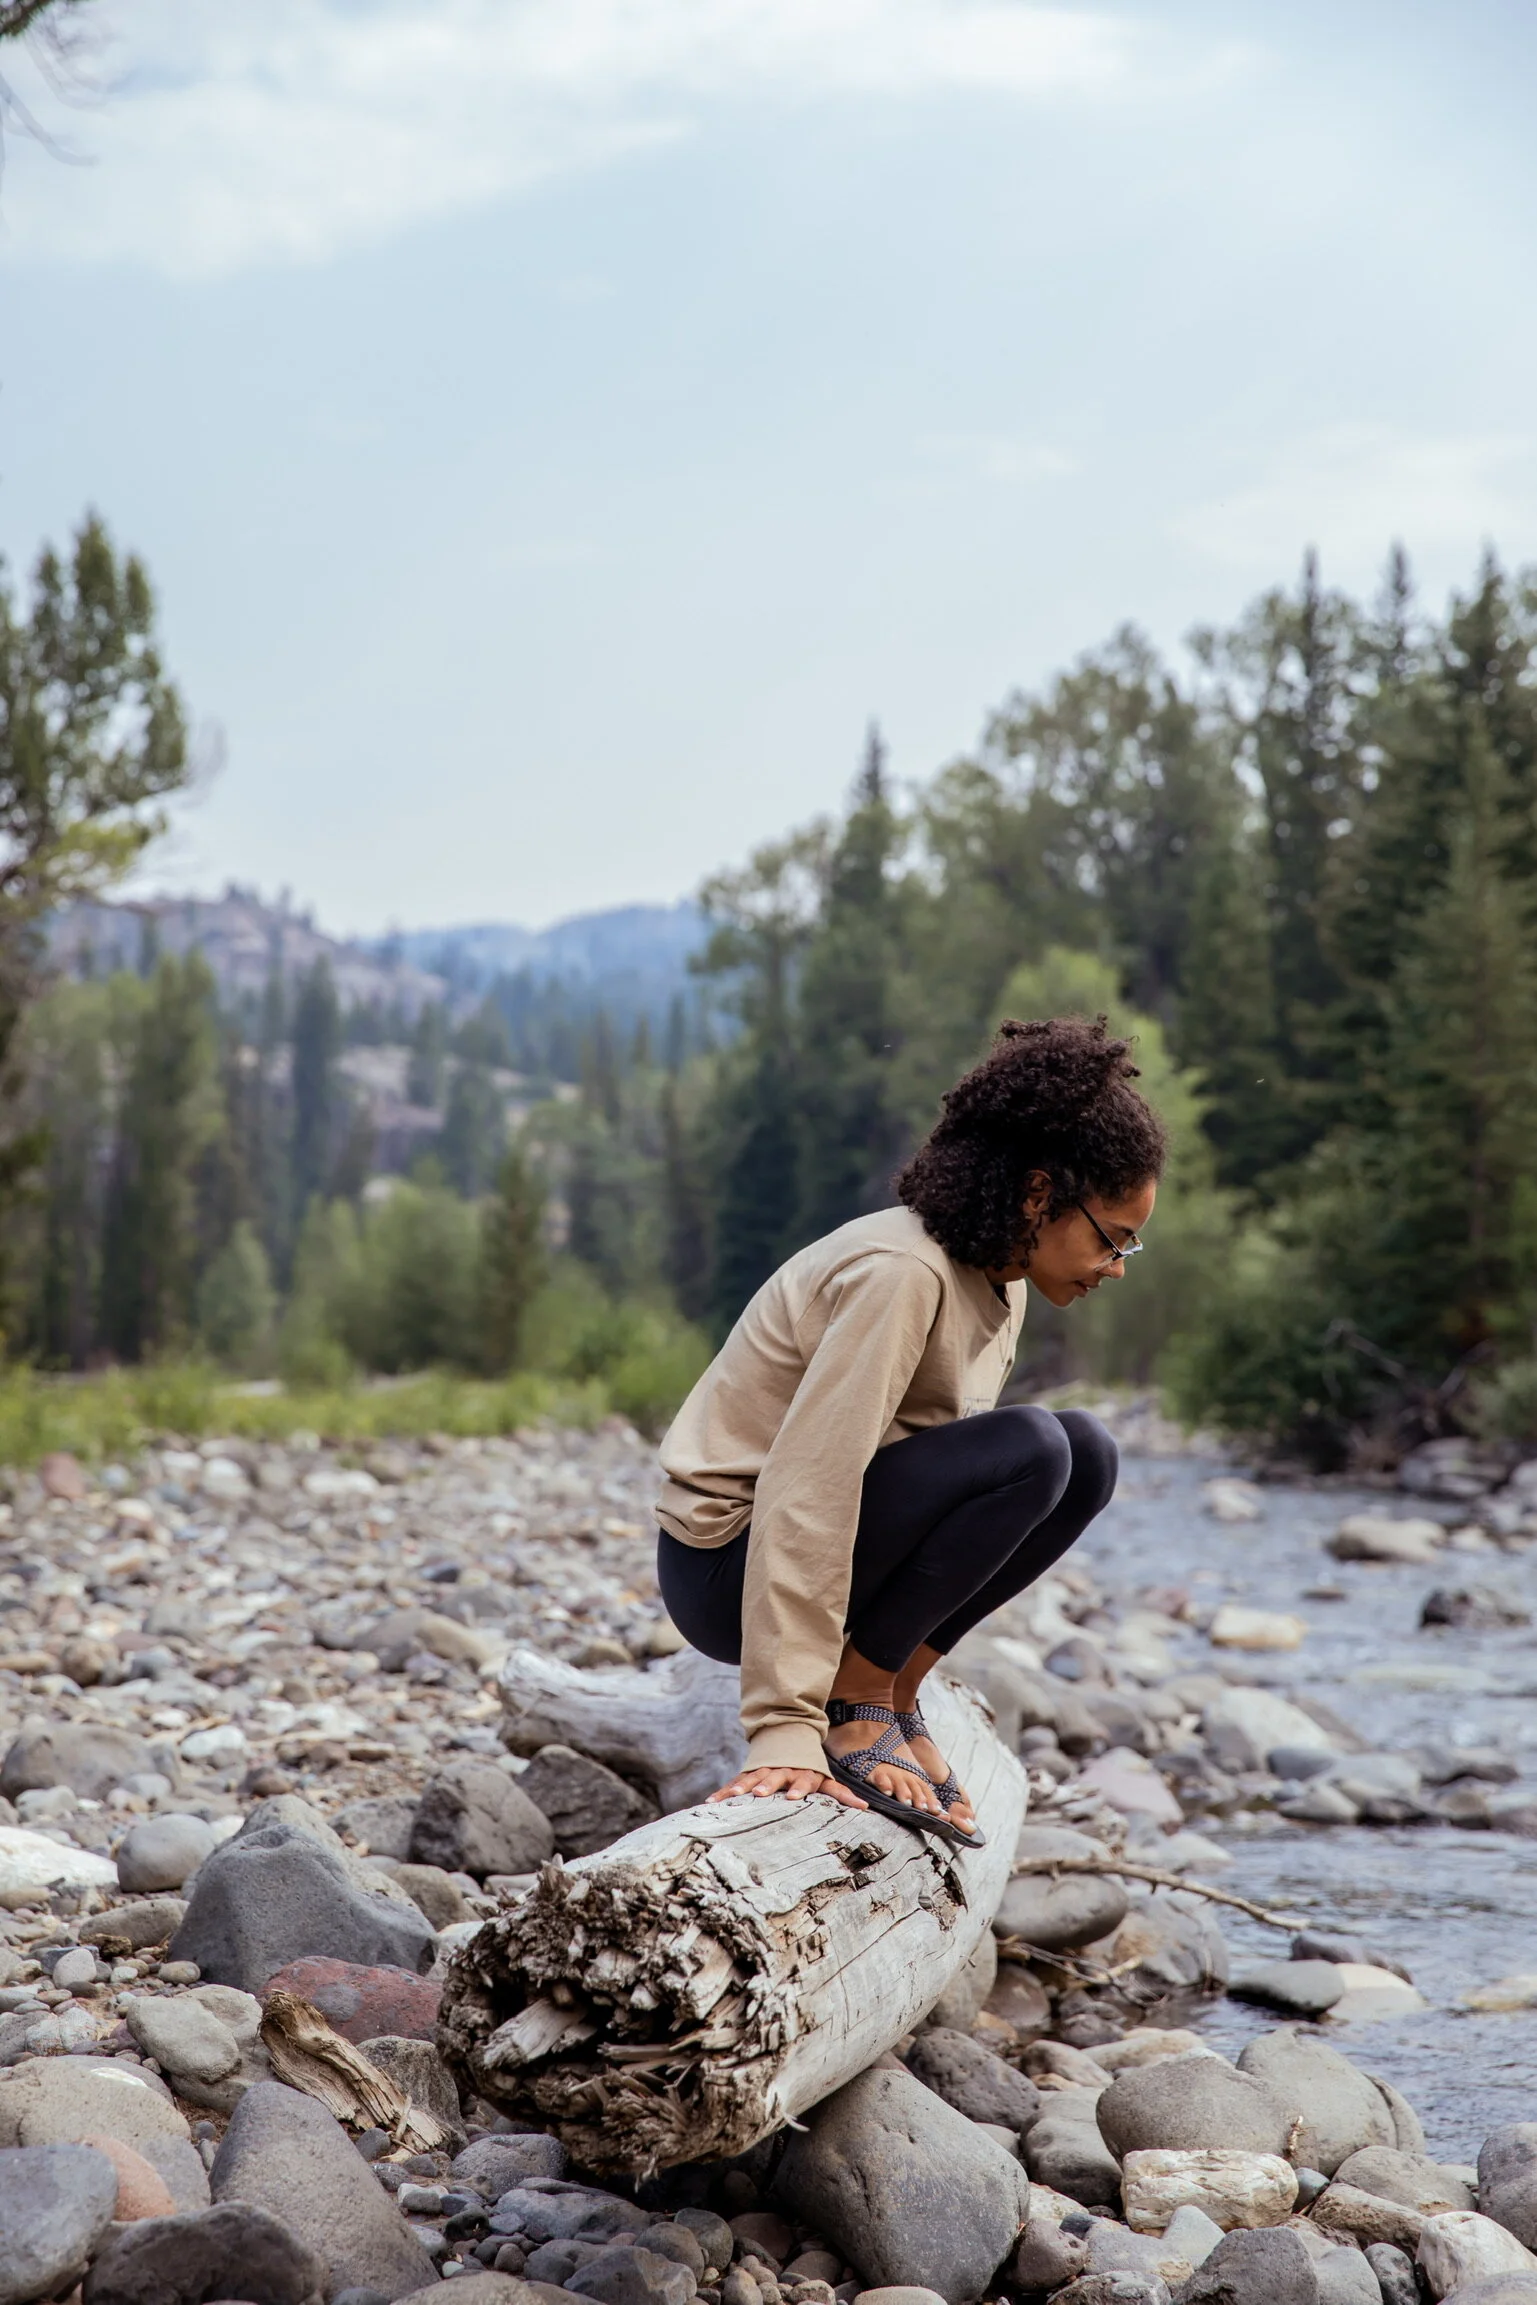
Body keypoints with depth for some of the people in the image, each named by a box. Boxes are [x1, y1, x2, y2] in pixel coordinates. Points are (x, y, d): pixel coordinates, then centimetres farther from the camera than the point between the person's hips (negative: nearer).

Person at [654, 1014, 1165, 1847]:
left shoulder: (999, 1278, 3)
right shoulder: (901, 1273, -25)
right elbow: (805, 1490, -31)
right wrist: (785, 1729, -33)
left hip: (848, 1542, 9)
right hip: (731, 1565, -9)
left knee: (1086, 1452, -5)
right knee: (1030, 1449, -25)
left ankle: (891, 1690, -1)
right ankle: (853, 1698, -13)